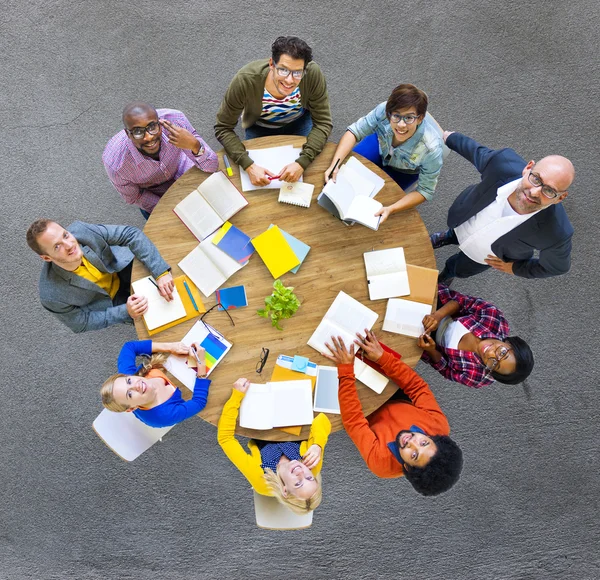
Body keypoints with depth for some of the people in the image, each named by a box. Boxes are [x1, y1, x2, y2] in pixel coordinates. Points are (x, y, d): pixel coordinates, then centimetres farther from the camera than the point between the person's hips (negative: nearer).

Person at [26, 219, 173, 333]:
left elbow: (131, 234, -29)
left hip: (122, 267, 3)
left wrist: (161, 272, -38)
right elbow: (82, 324, -19)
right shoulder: (52, 296, -35)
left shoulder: (80, 230, -34)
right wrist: (126, 312, -32)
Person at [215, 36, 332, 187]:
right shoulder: (245, 80, -37)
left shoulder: (313, 74, -34)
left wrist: (302, 162, -41)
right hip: (259, 127, -1)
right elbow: (223, 128, -27)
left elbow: (323, 123, -26)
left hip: (299, 121, 1)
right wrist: (249, 166, -42)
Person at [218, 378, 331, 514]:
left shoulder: (260, 479, -45)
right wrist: (318, 446, -51)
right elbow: (322, 420, -34)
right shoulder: (313, 465, -39)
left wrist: (237, 395, -45)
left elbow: (224, 437, -41)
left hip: (261, 440, -1)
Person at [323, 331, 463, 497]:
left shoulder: (380, 461, -41)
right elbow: (418, 386, -30)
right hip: (398, 405, 3)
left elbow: (353, 420, -39)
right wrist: (383, 357, -42)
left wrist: (345, 371, -44)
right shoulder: (439, 424, -35)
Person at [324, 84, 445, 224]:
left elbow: (425, 191, -29)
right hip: (381, 145, 2)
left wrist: (391, 209, -43)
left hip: (404, 171, -2)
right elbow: (354, 131, -24)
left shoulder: (432, 149, -42)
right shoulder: (384, 110, -38)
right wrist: (335, 164, -39)